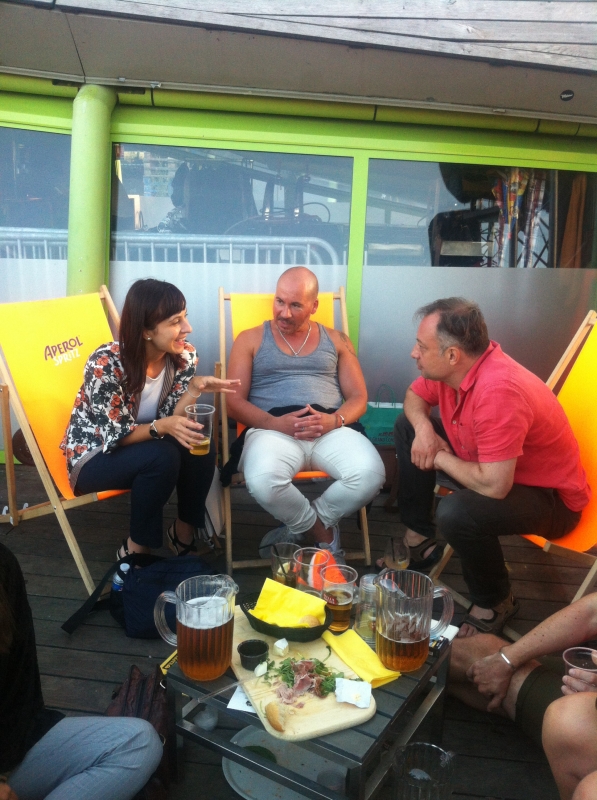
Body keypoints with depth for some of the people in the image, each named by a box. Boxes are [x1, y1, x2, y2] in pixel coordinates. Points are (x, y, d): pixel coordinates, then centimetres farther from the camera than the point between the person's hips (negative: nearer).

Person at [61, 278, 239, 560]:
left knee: (200, 444, -24)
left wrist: (195, 388, -28)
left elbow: (171, 419, -11)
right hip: (94, 456, -5)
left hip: (144, 449, 5)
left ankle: (184, 532, -1)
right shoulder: (106, 363, -28)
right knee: (162, 456, -33)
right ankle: (135, 551, -12)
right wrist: (162, 427, -41)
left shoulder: (184, 356, -12)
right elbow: (115, 435, -24)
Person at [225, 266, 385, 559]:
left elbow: (358, 398, 12)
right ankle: (323, 532, -5)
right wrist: (275, 423, -14)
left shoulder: (336, 340, 19)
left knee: (371, 473, -29)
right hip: (272, 430, -1)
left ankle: (298, 530, -4)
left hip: (331, 430, 2)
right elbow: (235, 401, 5)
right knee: (262, 481, -36)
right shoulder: (250, 340, 14)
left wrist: (334, 420, -11)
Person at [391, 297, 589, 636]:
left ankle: (494, 602, -4)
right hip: (494, 468, 9)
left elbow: (493, 486, -38)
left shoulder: (498, 391, -37)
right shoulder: (453, 367, -11)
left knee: (456, 513, -37)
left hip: (551, 497, -8)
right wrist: (423, 427, -13)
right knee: (406, 426, 5)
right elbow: (415, 396, 10)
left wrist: (440, 458, -20)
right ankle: (419, 538, 13)